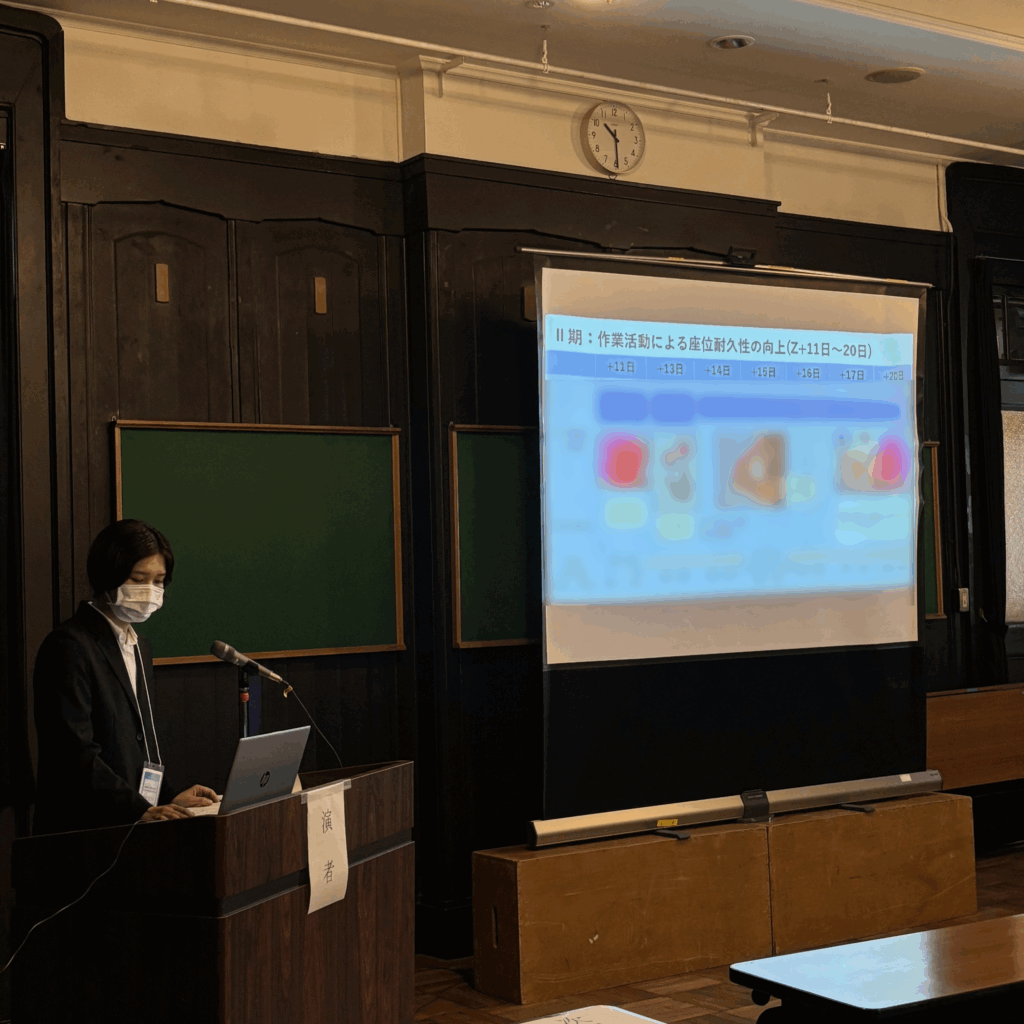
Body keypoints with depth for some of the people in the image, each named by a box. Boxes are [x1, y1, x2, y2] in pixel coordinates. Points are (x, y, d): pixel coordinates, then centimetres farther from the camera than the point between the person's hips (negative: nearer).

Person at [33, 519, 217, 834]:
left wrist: (167, 801, 8)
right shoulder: (70, 646, -7)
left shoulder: (139, 648, 21)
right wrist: (139, 810, -20)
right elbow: (75, 753, -14)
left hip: (137, 825, 8)